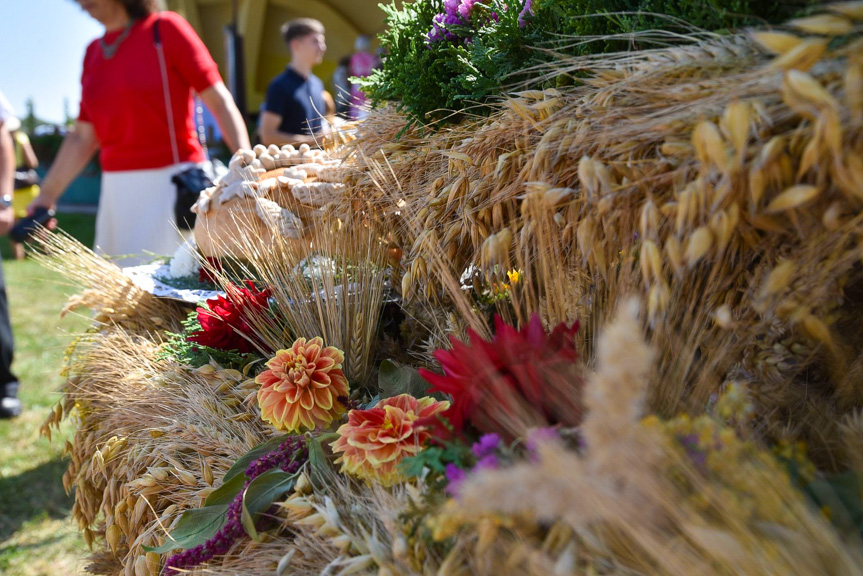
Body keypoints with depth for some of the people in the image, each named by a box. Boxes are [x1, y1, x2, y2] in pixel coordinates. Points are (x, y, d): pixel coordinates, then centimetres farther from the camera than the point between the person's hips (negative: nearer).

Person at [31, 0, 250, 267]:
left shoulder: (165, 29, -3)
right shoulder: (93, 52, 14)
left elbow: (219, 100, -8)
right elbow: (83, 137, 17)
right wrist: (48, 193, 14)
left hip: (172, 183, -6)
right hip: (117, 192, 6)